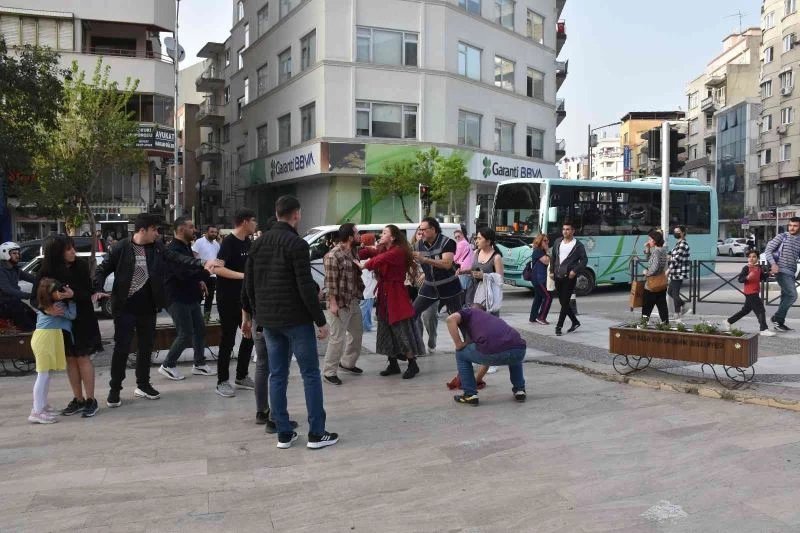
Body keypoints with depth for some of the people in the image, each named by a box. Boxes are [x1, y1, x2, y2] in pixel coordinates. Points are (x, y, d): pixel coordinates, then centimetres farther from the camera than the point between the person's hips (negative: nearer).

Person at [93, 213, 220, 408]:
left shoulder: (157, 247, 2)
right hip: (125, 308, -4)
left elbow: (177, 258, -7)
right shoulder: (122, 247, -9)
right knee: (122, 348, 1)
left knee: (146, 347, 13)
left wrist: (202, 263, -20)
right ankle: (114, 389, 15)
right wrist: (97, 290, -19)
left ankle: (143, 385, 27)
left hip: (148, 307, 4)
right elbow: (103, 269, -3)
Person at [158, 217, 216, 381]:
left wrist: (199, 280, 7)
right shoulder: (174, 249, -18)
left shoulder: (186, 247, 15)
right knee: (186, 334, -7)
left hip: (190, 297, 10)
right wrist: (207, 271, -29)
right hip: (177, 298, -10)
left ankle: (199, 364, 22)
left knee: (200, 330, 11)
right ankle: (168, 366, 8)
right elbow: (184, 273, -29)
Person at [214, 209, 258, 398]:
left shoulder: (248, 242, 10)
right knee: (228, 339, -2)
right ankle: (222, 382, 8)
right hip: (227, 299, -8)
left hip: (244, 298, 8)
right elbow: (218, 269, -26)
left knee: (250, 335, 11)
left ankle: (241, 376, 25)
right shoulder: (228, 242, -15)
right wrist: (243, 275, -30)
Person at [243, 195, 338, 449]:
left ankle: (284, 433, 14)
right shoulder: (297, 244, -14)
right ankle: (316, 433, 5)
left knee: (277, 375, 10)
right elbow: (306, 287, -18)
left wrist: (256, 314, 20)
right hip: (296, 319, -7)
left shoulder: (259, 243, 9)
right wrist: (321, 321, -12)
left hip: (268, 320, 7)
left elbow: (249, 283, 12)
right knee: (311, 374, 2)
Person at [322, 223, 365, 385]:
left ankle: (347, 363, 36)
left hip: (354, 302, 9)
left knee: (357, 333, 19)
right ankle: (329, 372, 7)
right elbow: (330, 281, -19)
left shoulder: (352, 252, 9)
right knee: (338, 338, -4)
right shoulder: (333, 255, -18)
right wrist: (333, 303, -20)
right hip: (340, 304, -9)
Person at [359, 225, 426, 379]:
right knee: (386, 330, 13)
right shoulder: (381, 250, 13)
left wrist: (364, 265, -15)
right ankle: (393, 365, 23)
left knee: (403, 331, -2)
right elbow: (368, 252, -3)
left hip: (397, 296, -9)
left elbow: (378, 260, -28)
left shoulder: (398, 251, -16)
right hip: (384, 295, 9)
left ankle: (412, 365, 10)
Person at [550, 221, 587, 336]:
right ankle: (575, 322, 27)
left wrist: (575, 271, -15)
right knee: (562, 302, 11)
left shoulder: (578, 245, -4)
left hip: (569, 277, -6)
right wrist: (552, 271, 10)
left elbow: (584, 260, -3)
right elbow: (553, 257, 18)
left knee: (565, 302, -6)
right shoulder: (558, 242, 11)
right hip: (558, 276, 6)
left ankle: (559, 326, 0)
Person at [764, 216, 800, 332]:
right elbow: (768, 250, -5)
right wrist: (773, 264, -18)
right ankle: (776, 318, -4)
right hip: (782, 271, -6)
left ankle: (779, 323, 17)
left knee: (786, 297, 9)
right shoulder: (782, 237, -2)